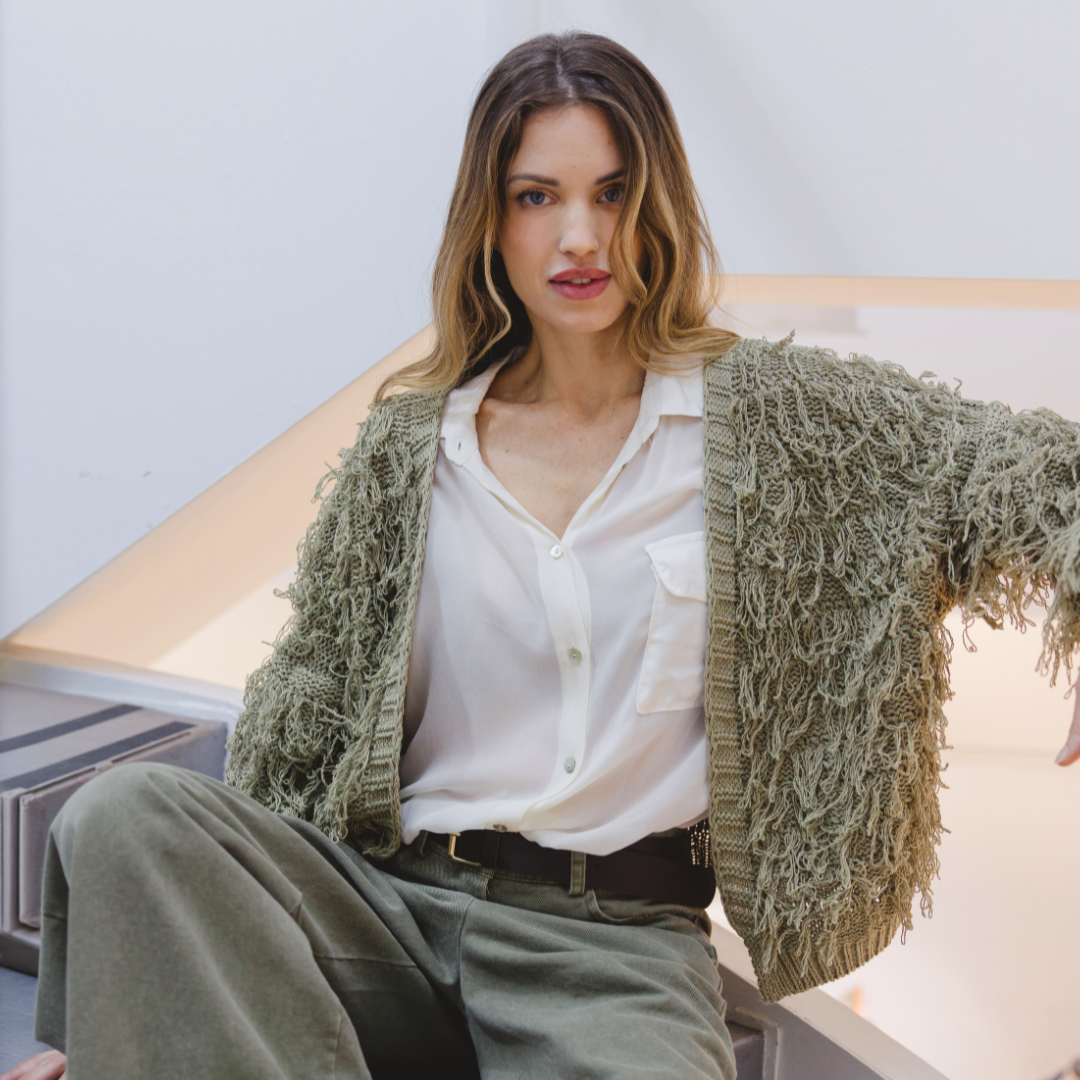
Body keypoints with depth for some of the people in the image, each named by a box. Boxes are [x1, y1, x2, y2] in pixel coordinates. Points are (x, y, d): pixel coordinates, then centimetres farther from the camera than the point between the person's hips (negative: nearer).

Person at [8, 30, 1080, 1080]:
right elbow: (305, 705, 9)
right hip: (392, 894, 3)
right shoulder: (409, 442, 8)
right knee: (124, 812, -24)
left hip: (619, 937, -2)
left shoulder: (764, 414, 4)